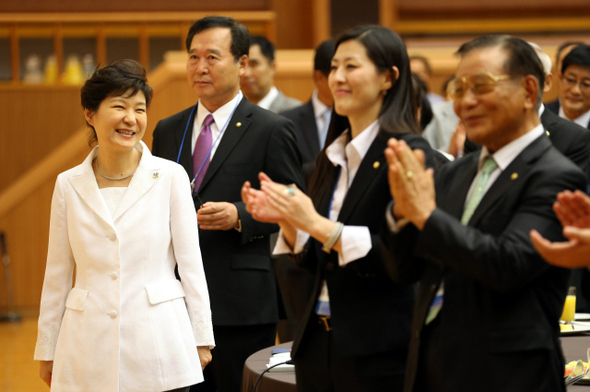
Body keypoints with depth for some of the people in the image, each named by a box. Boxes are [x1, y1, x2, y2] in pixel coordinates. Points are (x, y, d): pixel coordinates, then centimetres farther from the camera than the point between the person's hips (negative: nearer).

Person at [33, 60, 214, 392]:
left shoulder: (170, 177, -1)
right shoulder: (69, 185, 4)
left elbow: (190, 262, 2)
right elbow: (57, 274, 9)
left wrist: (201, 337, 2)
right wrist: (47, 349, 11)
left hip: (157, 346, -1)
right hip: (90, 352, 1)